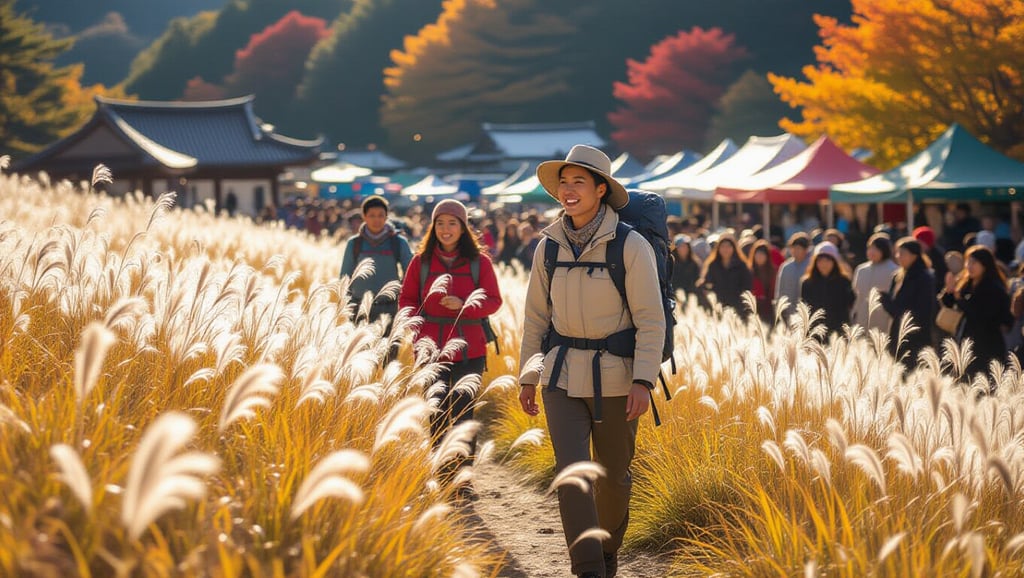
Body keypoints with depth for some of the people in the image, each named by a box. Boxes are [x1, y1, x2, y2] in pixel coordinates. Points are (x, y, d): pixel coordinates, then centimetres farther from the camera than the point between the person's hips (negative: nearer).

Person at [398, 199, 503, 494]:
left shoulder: (479, 261, 3)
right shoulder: (421, 261, 6)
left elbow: (493, 300, 3)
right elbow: (406, 300, 13)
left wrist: (463, 306, -15)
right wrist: (419, 329, -4)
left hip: (469, 348, 0)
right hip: (431, 347, 0)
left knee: (463, 409, 3)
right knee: (436, 406, -10)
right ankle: (442, 472, -1)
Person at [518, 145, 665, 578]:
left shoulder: (631, 246, -11)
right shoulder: (549, 246, 2)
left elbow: (650, 319, -11)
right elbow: (536, 316, 10)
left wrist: (643, 381, -18)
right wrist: (527, 376, 9)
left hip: (615, 378, -2)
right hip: (562, 377, 2)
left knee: (613, 474, 12)